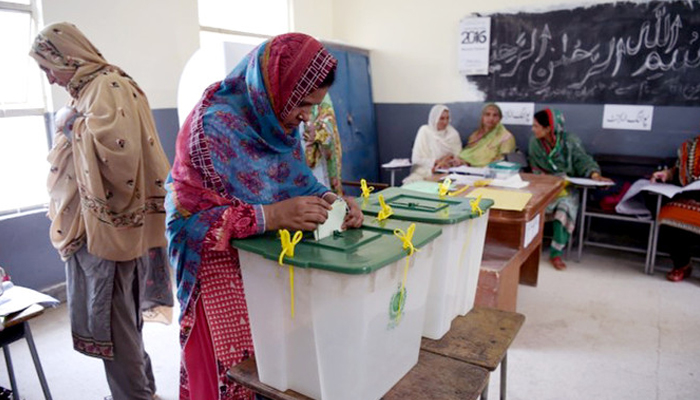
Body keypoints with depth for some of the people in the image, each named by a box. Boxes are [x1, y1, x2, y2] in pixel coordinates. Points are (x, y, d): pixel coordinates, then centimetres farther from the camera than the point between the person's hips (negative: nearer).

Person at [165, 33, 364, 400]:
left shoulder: (280, 121, 1)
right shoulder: (211, 127, -21)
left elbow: (298, 182, 9)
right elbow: (189, 218, -23)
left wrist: (327, 200, -13)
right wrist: (273, 215, -31)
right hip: (223, 270, -6)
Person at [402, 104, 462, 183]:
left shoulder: (453, 133, 8)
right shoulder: (425, 130, 0)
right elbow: (416, 159, -5)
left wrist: (452, 158, -14)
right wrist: (436, 162, -15)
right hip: (425, 170, -2)